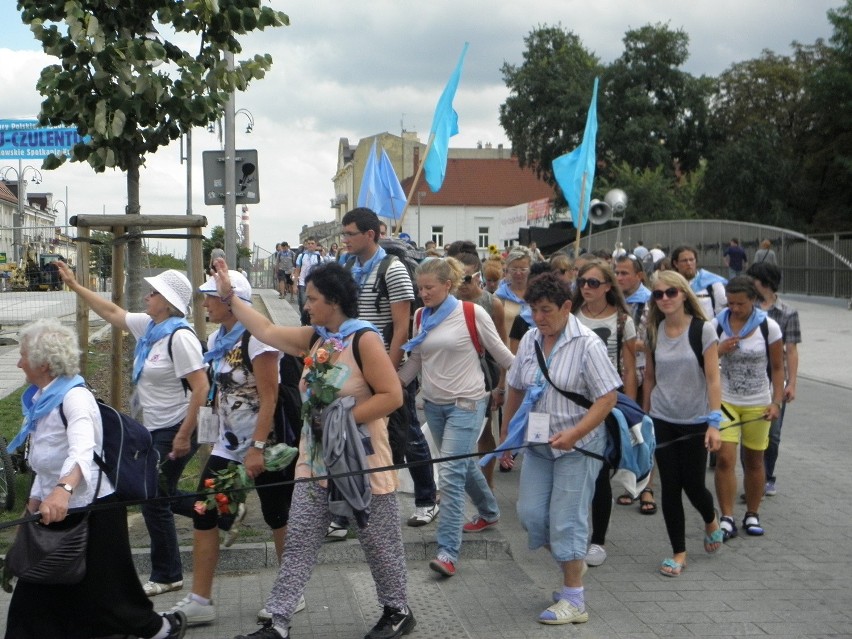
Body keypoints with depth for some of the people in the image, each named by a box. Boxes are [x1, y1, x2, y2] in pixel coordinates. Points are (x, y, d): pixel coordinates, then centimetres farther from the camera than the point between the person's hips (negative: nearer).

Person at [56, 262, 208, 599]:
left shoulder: (180, 336, -21)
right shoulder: (148, 326, 6)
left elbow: (200, 387, -25)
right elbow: (112, 312, 21)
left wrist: (184, 436, -24)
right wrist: (75, 286, 22)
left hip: (174, 432, -9)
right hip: (155, 430, 9)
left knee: (154, 500, 0)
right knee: (160, 495, 18)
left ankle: (166, 576, 15)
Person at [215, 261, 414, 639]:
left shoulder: (364, 338, -15)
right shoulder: (314, 337, 8)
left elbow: (392, 395, -19)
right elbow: (267, 332, 18)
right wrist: (229, 296, 19)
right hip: (315, 461, 7)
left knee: (379, 542, 7)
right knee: (299, 543, 6)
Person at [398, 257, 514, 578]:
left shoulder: (472, 314, -11)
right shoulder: (421, 317, 5)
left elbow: (501, 354, -2)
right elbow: (415, 361, 12)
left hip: (466, 403, -6)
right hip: (433, 403, 6)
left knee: (451, 473, -14)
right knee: (463, 464, 20)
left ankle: (448, 552, -13)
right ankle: (489, 512, 46)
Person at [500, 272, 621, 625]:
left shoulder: (586, 344, -14)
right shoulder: (530, 340, 4)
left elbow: (607, 397, -17)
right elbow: (515, 389, 14)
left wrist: (575, 433, -26)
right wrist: (506, 433, 15)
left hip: (576, 447, -6)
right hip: (538, 443, 6)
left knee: (566, 520, -4)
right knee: (530, 513, 6)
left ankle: (574, 600, 9)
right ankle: (574, 563, 31)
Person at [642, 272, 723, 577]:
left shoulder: (703, 329, -10)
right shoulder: (654, 332, 1)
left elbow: (712, 379, -12)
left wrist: (714, 422, -17)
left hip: (695, 421, -3)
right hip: (662, 420, 3)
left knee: (693, 484, 4)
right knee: (670, 486, 2)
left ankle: (711, 522, 38)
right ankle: (678, 553, 14)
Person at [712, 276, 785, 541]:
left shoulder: (769, 327, -5)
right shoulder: (717, 324, -2)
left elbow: (777, 368, 0)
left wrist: (776, 402, -8)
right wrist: (720, 349, -15)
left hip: (758, 404, 0)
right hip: (725, 401, 0)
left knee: (754, 461, 8)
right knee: (725, 458, -10)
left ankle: (752, 515, 24)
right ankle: (727, 519, -4)